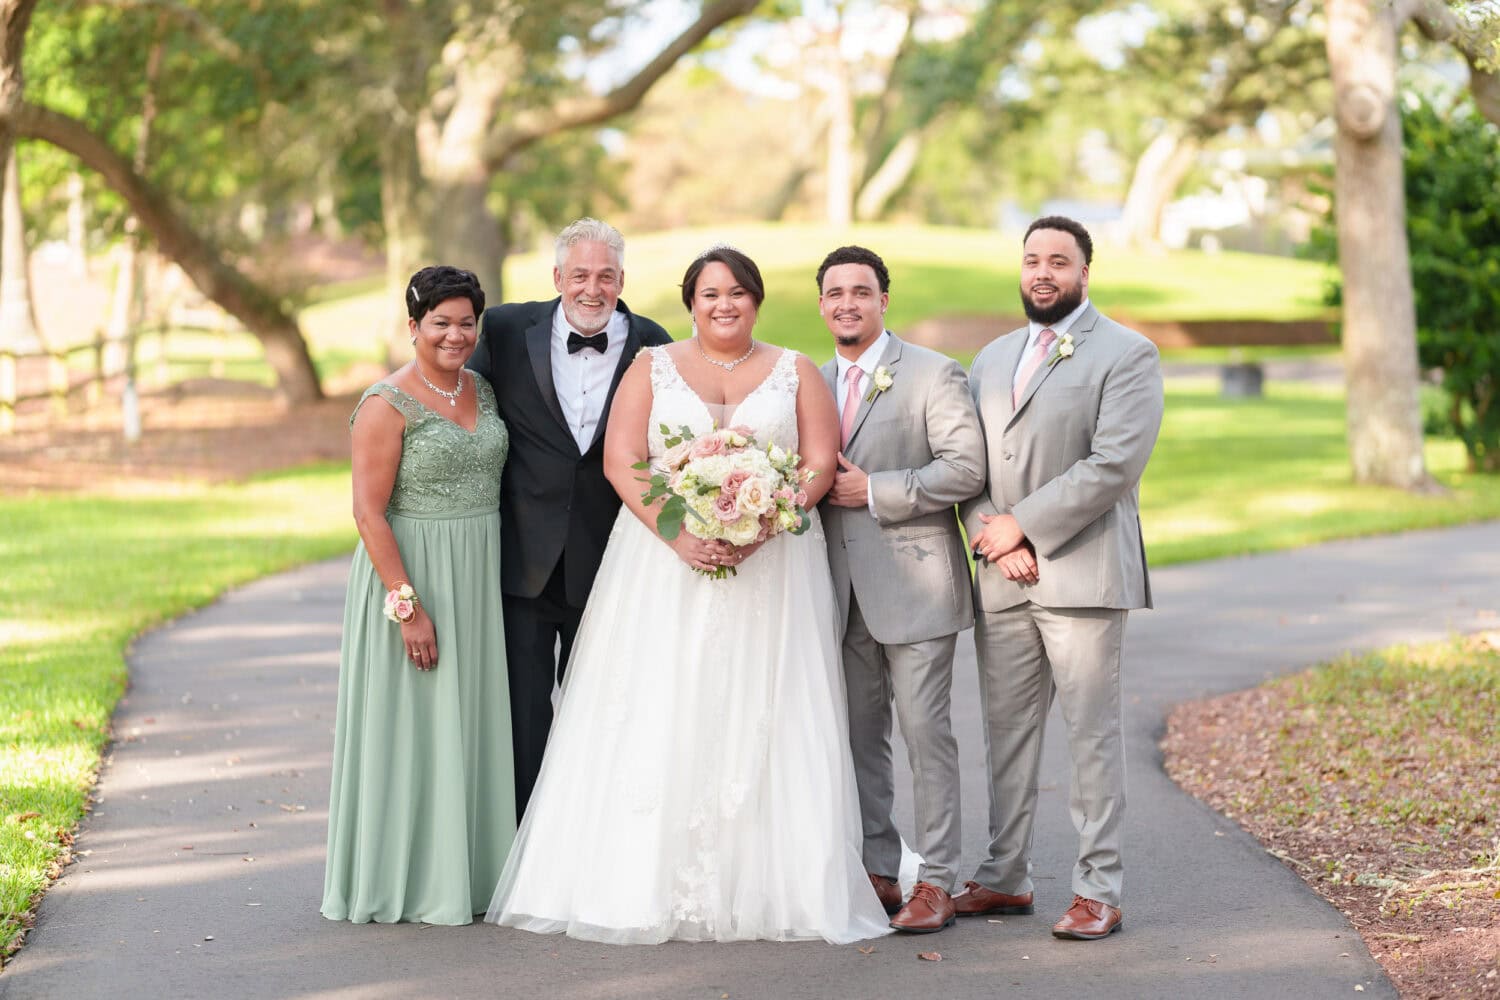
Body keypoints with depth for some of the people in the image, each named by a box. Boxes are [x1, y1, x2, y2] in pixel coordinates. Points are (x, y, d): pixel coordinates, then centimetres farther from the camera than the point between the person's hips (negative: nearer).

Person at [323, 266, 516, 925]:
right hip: (410, 574, -7)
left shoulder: (482, 392, 9)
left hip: (479, 581, 7)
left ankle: (467, 872, 20)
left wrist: (494, 584, 10)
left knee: (472, 719, 10)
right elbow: (369, 512, -15)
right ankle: (413, 885, 6)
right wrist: (408, 605, -20)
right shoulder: (388, 405, -11)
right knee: (414, 723, -1)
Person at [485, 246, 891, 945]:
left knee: (758, 720, -3)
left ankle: (763, 885, 0)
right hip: (665, 563, 0)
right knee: (659, 720, -5)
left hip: (770, 565, 0)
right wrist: (678, 533, -15)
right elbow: (621, 459, 0)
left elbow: (820, 464, 1)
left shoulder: (795, 373, 11)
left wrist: (759, 532, -15)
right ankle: (652, 885, -3)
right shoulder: (653, 368, 10)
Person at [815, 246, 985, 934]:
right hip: (843, 590, 6)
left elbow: (966, 467, -13)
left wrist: (873, 490, -15)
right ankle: (876, 873, 18)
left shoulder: (934, 374, -4)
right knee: (857, 736, 9)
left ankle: (936, 883, 0)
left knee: (925, 734, -5)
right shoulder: (812, 383, 15)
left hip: (914, 585, -6)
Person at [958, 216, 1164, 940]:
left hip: (1082, 575, -6)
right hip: (1001, 580, 6)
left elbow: (1114, 464, -13)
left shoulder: (1126, 355, -1)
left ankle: (1098, 892, 0)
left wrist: (1022, 524, -12)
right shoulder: (992, 359, 18)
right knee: (1006, 730, 10)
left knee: (1092, 733, -3)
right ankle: (1005, 878, 18)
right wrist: (995, 542, -5)